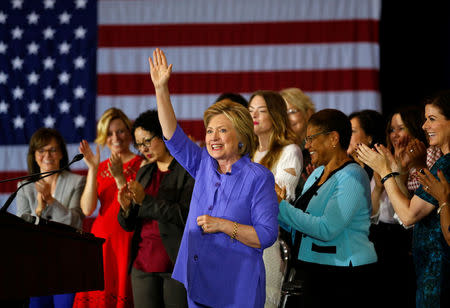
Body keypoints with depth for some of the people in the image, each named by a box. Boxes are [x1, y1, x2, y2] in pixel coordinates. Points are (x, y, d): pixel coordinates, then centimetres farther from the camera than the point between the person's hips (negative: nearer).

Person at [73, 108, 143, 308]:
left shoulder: (141, 164, -1)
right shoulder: (100, 168, 14)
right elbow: (87, 209, 1)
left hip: (128, 241, -4)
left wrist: (120, 177, -20)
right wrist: (93, 170, -6)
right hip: (102, 240, 4)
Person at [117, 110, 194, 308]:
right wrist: (126, 208, -6)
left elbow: (186, 215, -15)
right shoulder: (144, 172, 16)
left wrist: (146, 200, -17)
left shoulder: (188, 170, -4)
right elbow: (129, 225, 17)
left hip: (175, 263, -5)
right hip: (142, 263, 6)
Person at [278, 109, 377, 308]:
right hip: (315, 274, 9)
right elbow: (298, 225, 18)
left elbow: (327, 229, -24)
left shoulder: (351, 177, -14)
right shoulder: (318, 173, 14)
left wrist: (281, 207, -21)